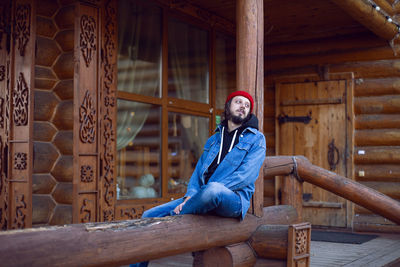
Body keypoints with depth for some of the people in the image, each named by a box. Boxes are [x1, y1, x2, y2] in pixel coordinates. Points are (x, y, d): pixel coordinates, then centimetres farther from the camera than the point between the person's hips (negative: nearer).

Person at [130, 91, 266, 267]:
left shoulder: (256, 138, 8)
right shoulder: (214, 139, 25)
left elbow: (246, 175, -7)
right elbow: (199, 171, 16)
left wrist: (212, 189, -17)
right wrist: (190, 196, -6)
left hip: (234, 198, -5)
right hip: (203, 199, 5)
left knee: (213, 190, -41)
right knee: (149, 216, -9)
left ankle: (174, 217, -20)